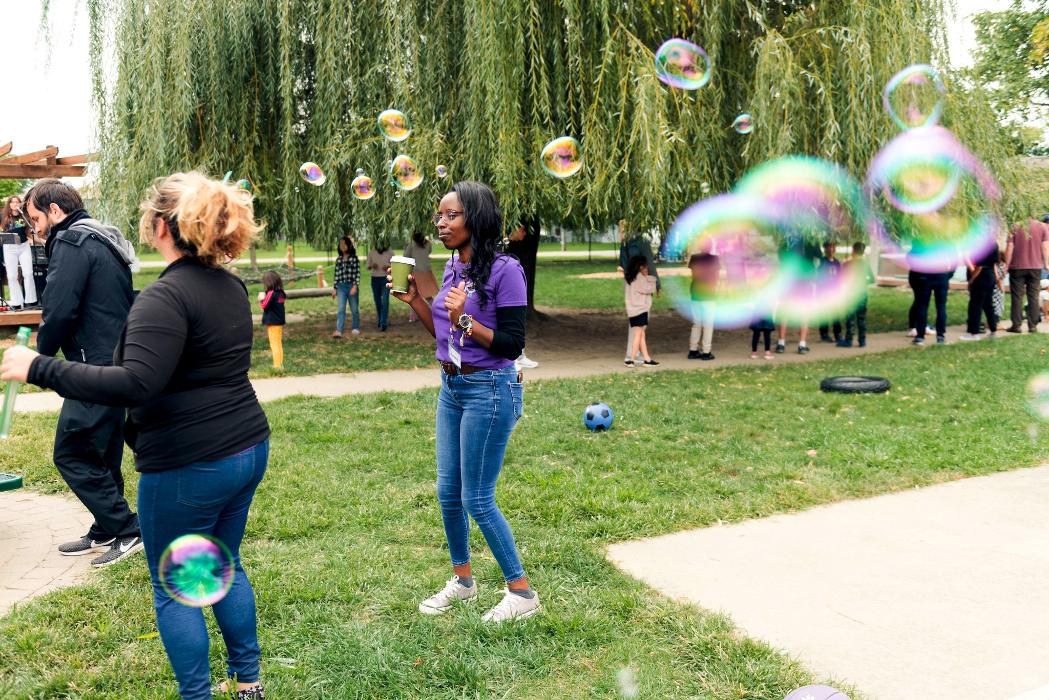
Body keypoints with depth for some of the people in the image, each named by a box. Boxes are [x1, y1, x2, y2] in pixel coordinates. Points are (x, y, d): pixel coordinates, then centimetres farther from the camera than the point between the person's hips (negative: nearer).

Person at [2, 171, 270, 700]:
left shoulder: (167, 295, -20)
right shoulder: (231, 287, 7)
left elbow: (135, 385, -30)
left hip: (190, 464, -8)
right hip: (248, 448, 8)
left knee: (173, 587, 10)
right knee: (226, 567, 23)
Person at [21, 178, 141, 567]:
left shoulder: (72, 241, -11)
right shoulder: (106, 238, 18)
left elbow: (58, 310, -19)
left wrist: (43, 354, -2)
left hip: (95, 367, -10)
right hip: (119, 364, 10)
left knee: (72, 455, -3)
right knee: (103, 454, 16)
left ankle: (127, 531, -1)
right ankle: (105, 532, 25)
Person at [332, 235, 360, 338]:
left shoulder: (354, 258, -2)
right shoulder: (339, 260, 9)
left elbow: (357, 273, -7)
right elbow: (336, 274, 12)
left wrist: (355, 286, -16)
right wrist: (335, 288, 10)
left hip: (352, 286, -3)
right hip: (341, 286, 3)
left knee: (354, 309, 9)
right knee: (341, 309, -8)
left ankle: (355, 328, 26)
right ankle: (338, 331, -17)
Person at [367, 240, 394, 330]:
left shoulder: (390, 252, -5)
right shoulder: (371, 252, 0)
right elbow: (368, 266, 7)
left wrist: (389, 267, -19)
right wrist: (372, 265, -16)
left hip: (386, 278, -3)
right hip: (375, 278, 3)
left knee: (385, 301, -12)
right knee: (377, 301, 11)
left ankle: (383, 324, -14)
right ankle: (379, 319, 31)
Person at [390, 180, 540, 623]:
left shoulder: (504, 270, -16)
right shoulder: (453, 267, 7)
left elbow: (511, 345, -17)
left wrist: (465, 320, -27)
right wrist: (415, 301, 3)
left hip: (489, 390, -8)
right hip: (451, 388, 8)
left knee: (477, 499, -2)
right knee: (447, 492, 14)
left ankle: (522, 593, 14)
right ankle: (462, 580, 34)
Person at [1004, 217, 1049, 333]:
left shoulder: (1015, 227, -6)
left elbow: (1009, 248, -7)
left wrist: (1007, 265, 1)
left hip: (1017, 267, -2)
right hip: (1036, 267, 2)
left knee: (1017, 296, 4)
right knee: (1033, 296, 7)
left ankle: (1016, 325, 3)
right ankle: (1033, 326, 7)